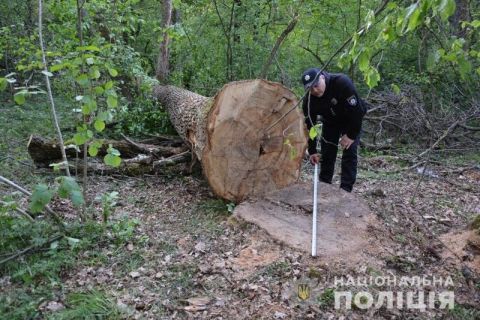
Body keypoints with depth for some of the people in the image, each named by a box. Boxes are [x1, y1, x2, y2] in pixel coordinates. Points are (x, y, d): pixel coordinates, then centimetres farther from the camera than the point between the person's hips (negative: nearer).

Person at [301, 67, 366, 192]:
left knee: (349, 153, -12)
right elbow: (310, 125, -16)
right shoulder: (309, 100, -24)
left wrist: (351, 135, -28)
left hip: (352, 120, -4)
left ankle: (346, 189, -7)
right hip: (330, 122, 4)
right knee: (326, 153, 2)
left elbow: (357, 110, -34)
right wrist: (312, 151, -17)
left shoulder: (342, 82, -38)